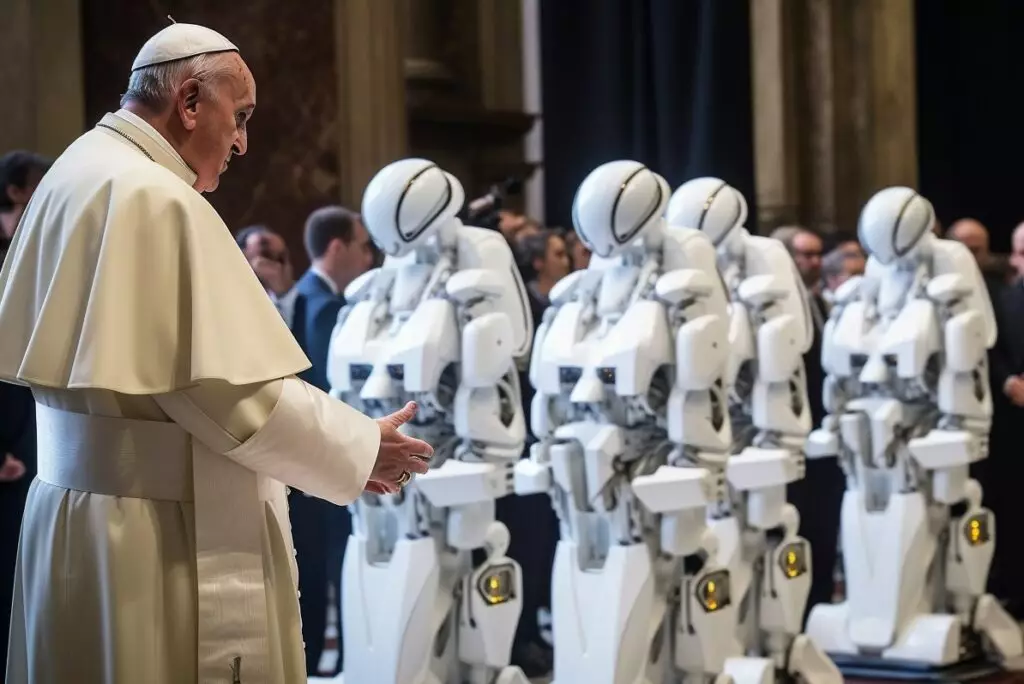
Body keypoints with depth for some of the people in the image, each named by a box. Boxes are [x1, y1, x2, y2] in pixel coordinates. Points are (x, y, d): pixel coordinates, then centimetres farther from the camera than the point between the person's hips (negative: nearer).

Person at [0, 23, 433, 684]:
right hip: (159, 538, -10)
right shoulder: (156, 200, -19)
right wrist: (363, 447, -8)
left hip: (81, 506, 10)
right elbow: (229, 387, -20)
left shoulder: (80, 175, 11)